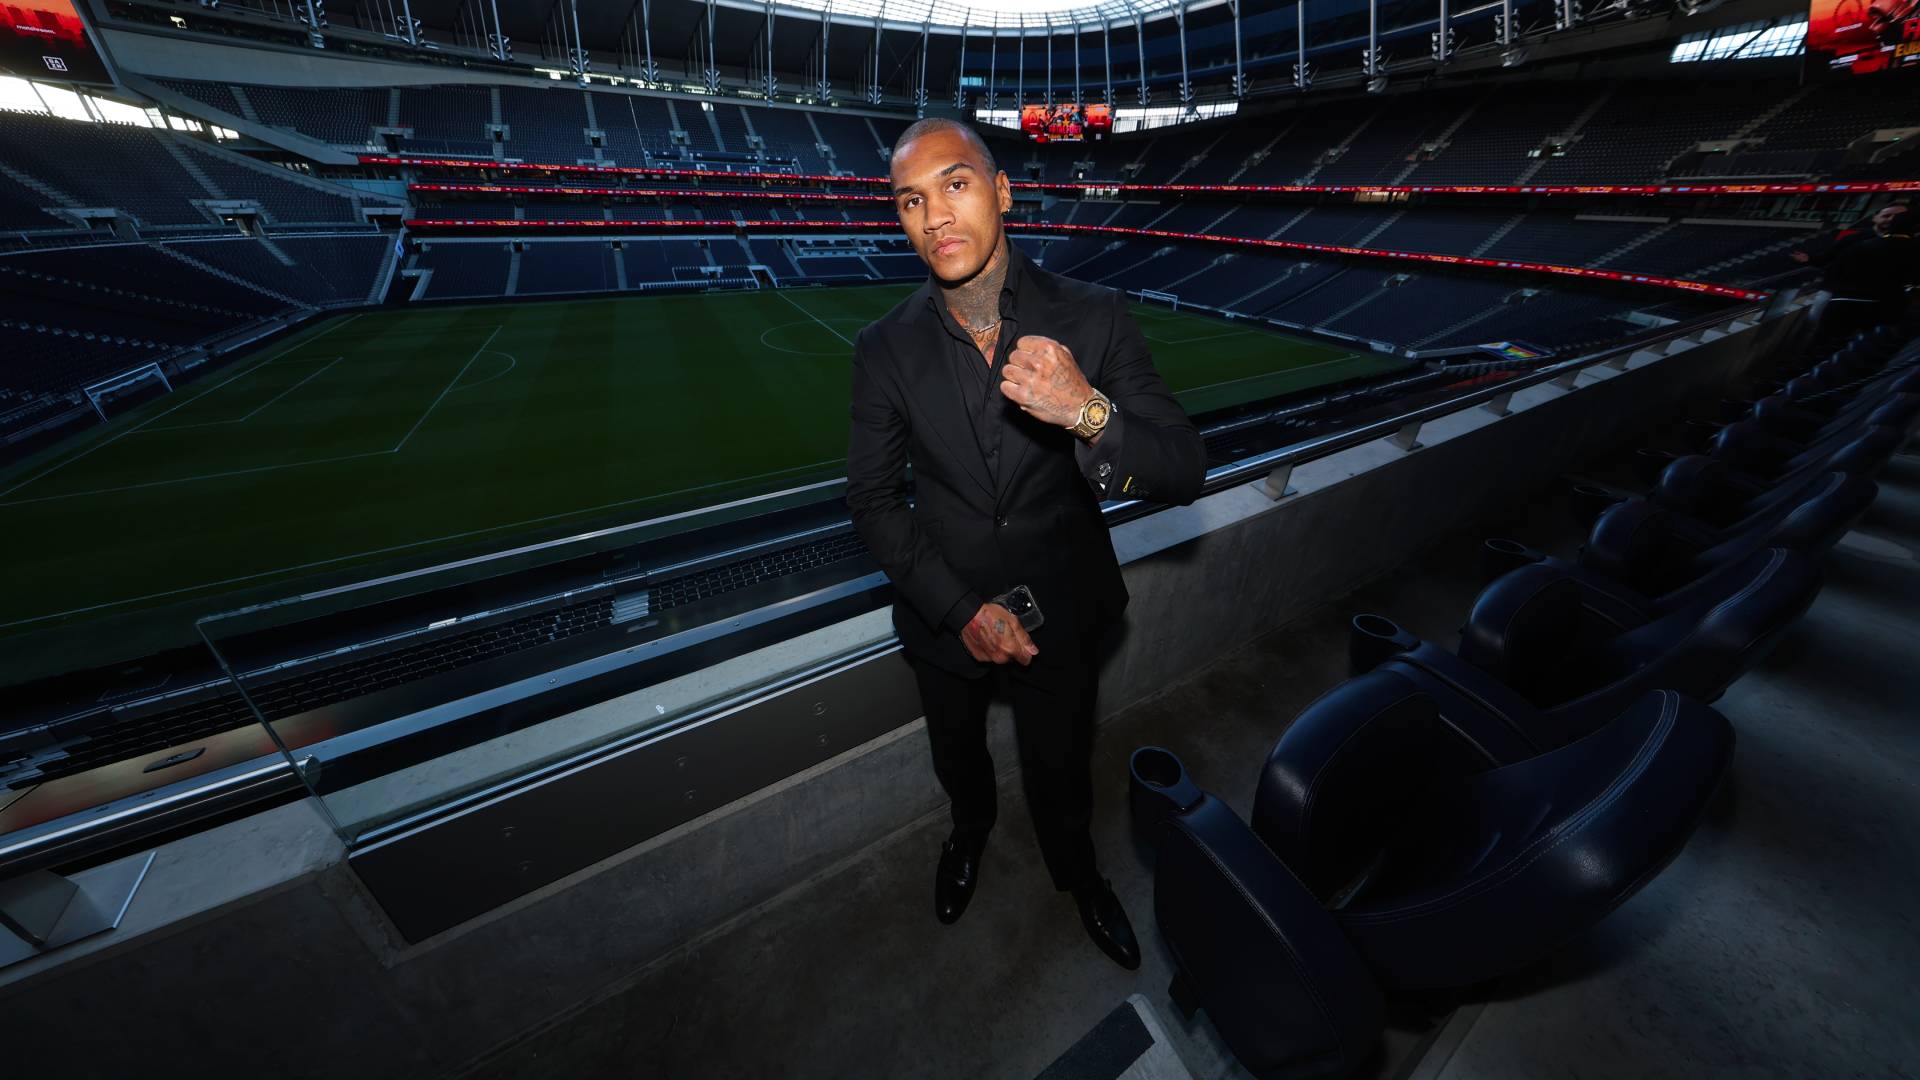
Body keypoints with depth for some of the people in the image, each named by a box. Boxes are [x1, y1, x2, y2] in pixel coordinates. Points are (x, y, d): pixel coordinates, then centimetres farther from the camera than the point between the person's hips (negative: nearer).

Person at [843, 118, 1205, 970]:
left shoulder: (1093, 319, -16)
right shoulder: (886, 348, -13)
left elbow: (1183, 475, -18)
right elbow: (874, 498, -8)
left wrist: (1090, 412, -40)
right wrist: (961, 608, -16)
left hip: (1061, 612, -1)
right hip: (944, 616, 2)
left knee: (1061, 774, 23)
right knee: (957, 757, 29)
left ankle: (1077, 871, 61)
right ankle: (970, 828, 68)